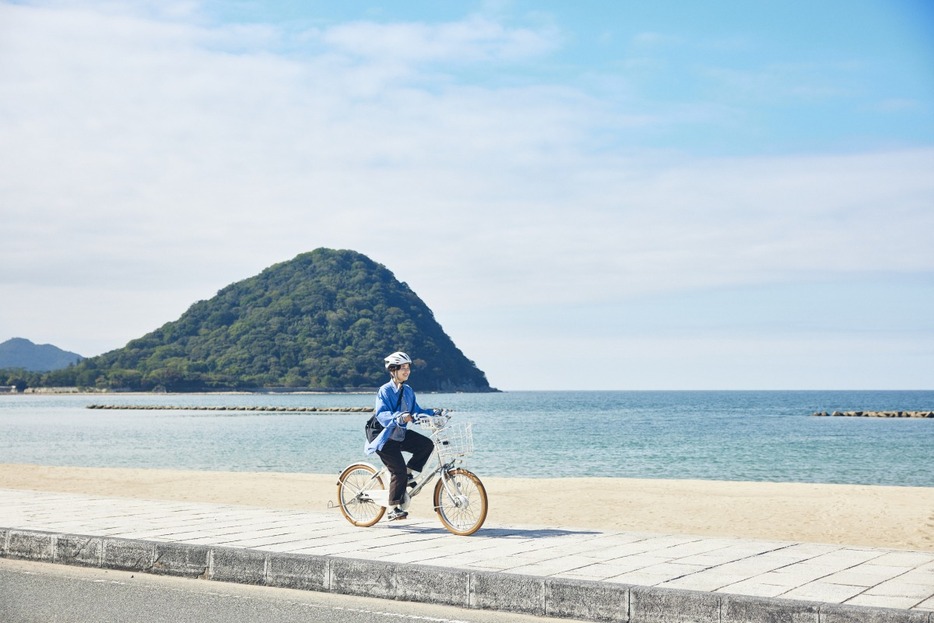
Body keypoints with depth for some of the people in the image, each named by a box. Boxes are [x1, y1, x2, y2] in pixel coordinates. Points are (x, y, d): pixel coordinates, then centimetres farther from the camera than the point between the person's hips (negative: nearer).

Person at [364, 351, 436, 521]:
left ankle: (409, 475, 2)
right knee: (399, 470, -14)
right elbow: (382, 415, -27)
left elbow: (415, 411, 8)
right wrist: (399, 417, -44)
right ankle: (395, 509, -2)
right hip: (384, 437, -7)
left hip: (400, 434, 7)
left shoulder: (408, 391, 6)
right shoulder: (385, 391, -16)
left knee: (426, 444, -15)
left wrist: (433, 413, -7)